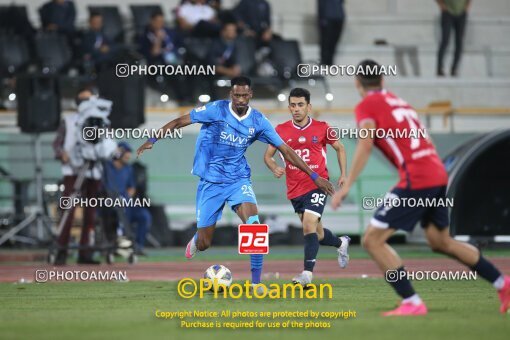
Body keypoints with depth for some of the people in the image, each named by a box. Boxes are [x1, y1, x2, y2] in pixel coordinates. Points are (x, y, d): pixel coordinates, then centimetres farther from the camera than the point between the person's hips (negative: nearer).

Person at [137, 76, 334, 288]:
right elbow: (179, 122, -3)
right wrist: (153, 140, -8)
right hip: (210, 182, -1)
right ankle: (196, 241, 44)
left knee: (255, 227, -27)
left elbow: (285, 150, 1)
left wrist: (314, 176, -1)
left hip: (239, 180, 1)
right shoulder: (216, 110, -12)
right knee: (204, 244, 3)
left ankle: (256, 281, -16)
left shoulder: (258, 121, -4)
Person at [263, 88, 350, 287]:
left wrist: (343, 175, 4)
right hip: (295, 188, 3)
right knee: (317, 233, 13)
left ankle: (307, 274, -20)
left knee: (309, 226, -20)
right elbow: (268, 155, 7)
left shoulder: (321, 128, -3)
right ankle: (341, 243, 46)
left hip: (317, 184, -3)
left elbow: (339, 148, 12)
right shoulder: (281, 130, 1)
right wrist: (275, 169, -14)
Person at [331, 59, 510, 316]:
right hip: (438, 175, 8)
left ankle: (412, 303, -11)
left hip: (415, 180, -8)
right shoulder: (398, 102, 22)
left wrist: (347, 186, -15)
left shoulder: (367, 105, 0)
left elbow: (365, 146, -13)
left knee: (372, 240, -4)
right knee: (441, 242, 23)